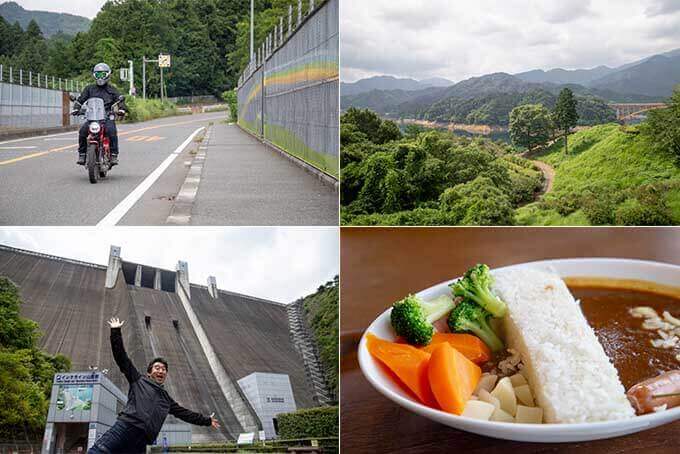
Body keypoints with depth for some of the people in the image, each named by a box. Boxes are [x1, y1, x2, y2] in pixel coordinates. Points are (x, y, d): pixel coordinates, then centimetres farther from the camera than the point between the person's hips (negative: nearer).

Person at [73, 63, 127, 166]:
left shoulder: (112, 89, 14)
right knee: (82, 131, -22)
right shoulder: (89, 89, 18)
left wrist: (121, 109, -16)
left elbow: (120, 99, 5)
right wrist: (76, 108, -4)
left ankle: (114, 155, -24)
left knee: (111, 131, -32)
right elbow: (80, 99, 14)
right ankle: (82, 154, -9)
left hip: (107, 117, -2)